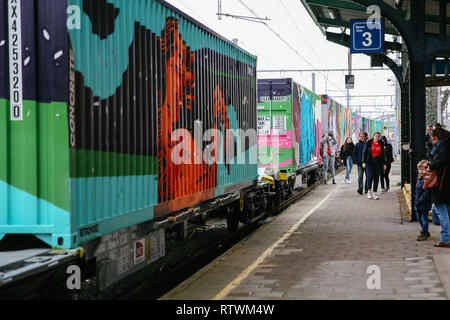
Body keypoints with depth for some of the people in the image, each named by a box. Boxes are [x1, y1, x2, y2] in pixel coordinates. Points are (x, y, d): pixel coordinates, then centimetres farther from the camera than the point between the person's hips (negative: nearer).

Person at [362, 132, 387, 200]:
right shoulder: (369, 143, -3)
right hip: (370, 162, -3)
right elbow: (365, 152, -3)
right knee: (370, 176, -12)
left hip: (378, 162, 3)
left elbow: (382, 154, 12)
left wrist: (384, 164, 9)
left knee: (376, 178, 0)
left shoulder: (381, 144, 6)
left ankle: (374, 193, 5)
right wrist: (364, 162, -11)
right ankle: (369, 192, 5)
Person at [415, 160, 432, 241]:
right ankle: (425, 232, 31)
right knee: (419, 218, 17)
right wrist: (416, 203, 13)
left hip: (425, 204, -9)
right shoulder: (419, 179, 10)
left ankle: (424, 234, 8)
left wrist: (419, 201, -21)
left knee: (424, 218, -1)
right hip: (419, 204, 9)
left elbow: (426, 192, -22)